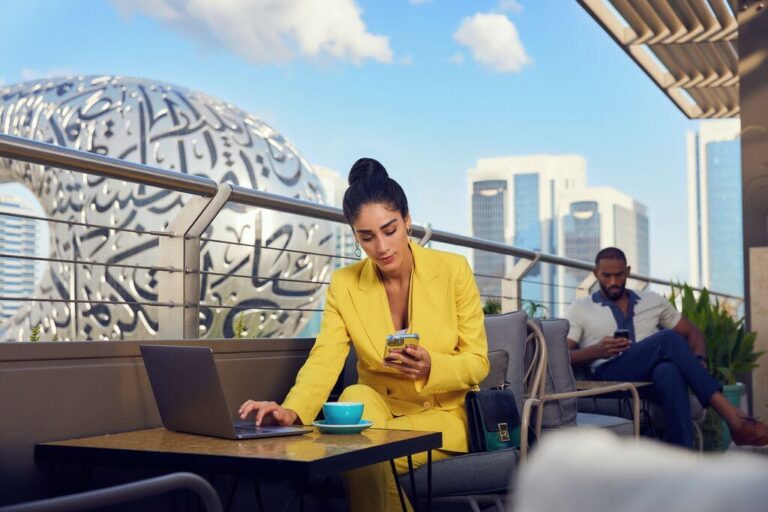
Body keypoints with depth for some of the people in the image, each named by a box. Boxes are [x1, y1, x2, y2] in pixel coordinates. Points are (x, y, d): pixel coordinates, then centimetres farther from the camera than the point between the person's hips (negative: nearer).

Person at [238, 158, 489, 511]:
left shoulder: (453, 269, -8)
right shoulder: (344, 285, -3)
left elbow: (478, 362, -6)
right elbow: (323, 361, -15)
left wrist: (430, 368, -27)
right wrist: (292, 410, -36)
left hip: (442, 415, -2)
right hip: (378, 410, 2)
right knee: (356, 397, -32)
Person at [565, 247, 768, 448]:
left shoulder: (652, 301, 24)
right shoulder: (580, 308, 15)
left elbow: (692, 333, 25)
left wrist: (699, 362, 1)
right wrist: (596, 351, -15)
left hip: (655, 378, 2)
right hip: (610, 376, -2)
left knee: (669, 371, -39)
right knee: (668, 338, -31)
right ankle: (734, 419, -37)